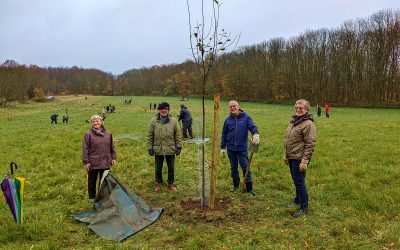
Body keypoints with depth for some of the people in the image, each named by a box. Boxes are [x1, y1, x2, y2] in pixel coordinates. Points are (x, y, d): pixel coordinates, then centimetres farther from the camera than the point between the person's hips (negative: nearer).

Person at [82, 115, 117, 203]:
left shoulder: (108, 134, 4)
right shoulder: (88, 134, -7)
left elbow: (112, 147, 12)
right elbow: (85, 149, -7)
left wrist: (113, 157, 9)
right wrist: (86, 162, -10)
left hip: (106, 162, 3)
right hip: (93, 163, -3)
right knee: (92, 181, 11)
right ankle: (92, 197, 28)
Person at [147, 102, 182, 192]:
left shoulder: (174, 121, -2)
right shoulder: (153, 121, -3)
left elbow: (178, 135, 2)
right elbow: (150, 136, 1)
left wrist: (179, 147, -2)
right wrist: (150, 147, -2)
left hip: (170, 149, 0)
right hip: (158, 149, 0)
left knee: (171, 168, 13)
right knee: (158, 168, 12)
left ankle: (171, 183, 31)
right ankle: (159, 183, 32)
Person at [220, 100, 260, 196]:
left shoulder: (246, 117, -2)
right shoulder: (228, 120, 4)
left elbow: (252, 127, -13)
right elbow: (224, 134, 9)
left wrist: (256, 134, -36)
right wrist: (223, 147, 9)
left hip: (242, 148, -2)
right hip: (231, 149, 3)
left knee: (246, 167, -1)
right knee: (233, 167, 13)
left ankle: (249, 188, 10)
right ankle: (236, 185, 29)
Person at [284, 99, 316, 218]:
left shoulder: (308, 124, -16)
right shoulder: (294, 121, 12)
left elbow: (310, 144, -20)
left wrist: (305, 161, -22)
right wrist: (286, 155, 19)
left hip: (299, 159, -8)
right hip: (291, 157, 8)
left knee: (299, 182, -2)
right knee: (296, 181, 20)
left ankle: (304, 207, 12)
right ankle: (298, 200, 37)